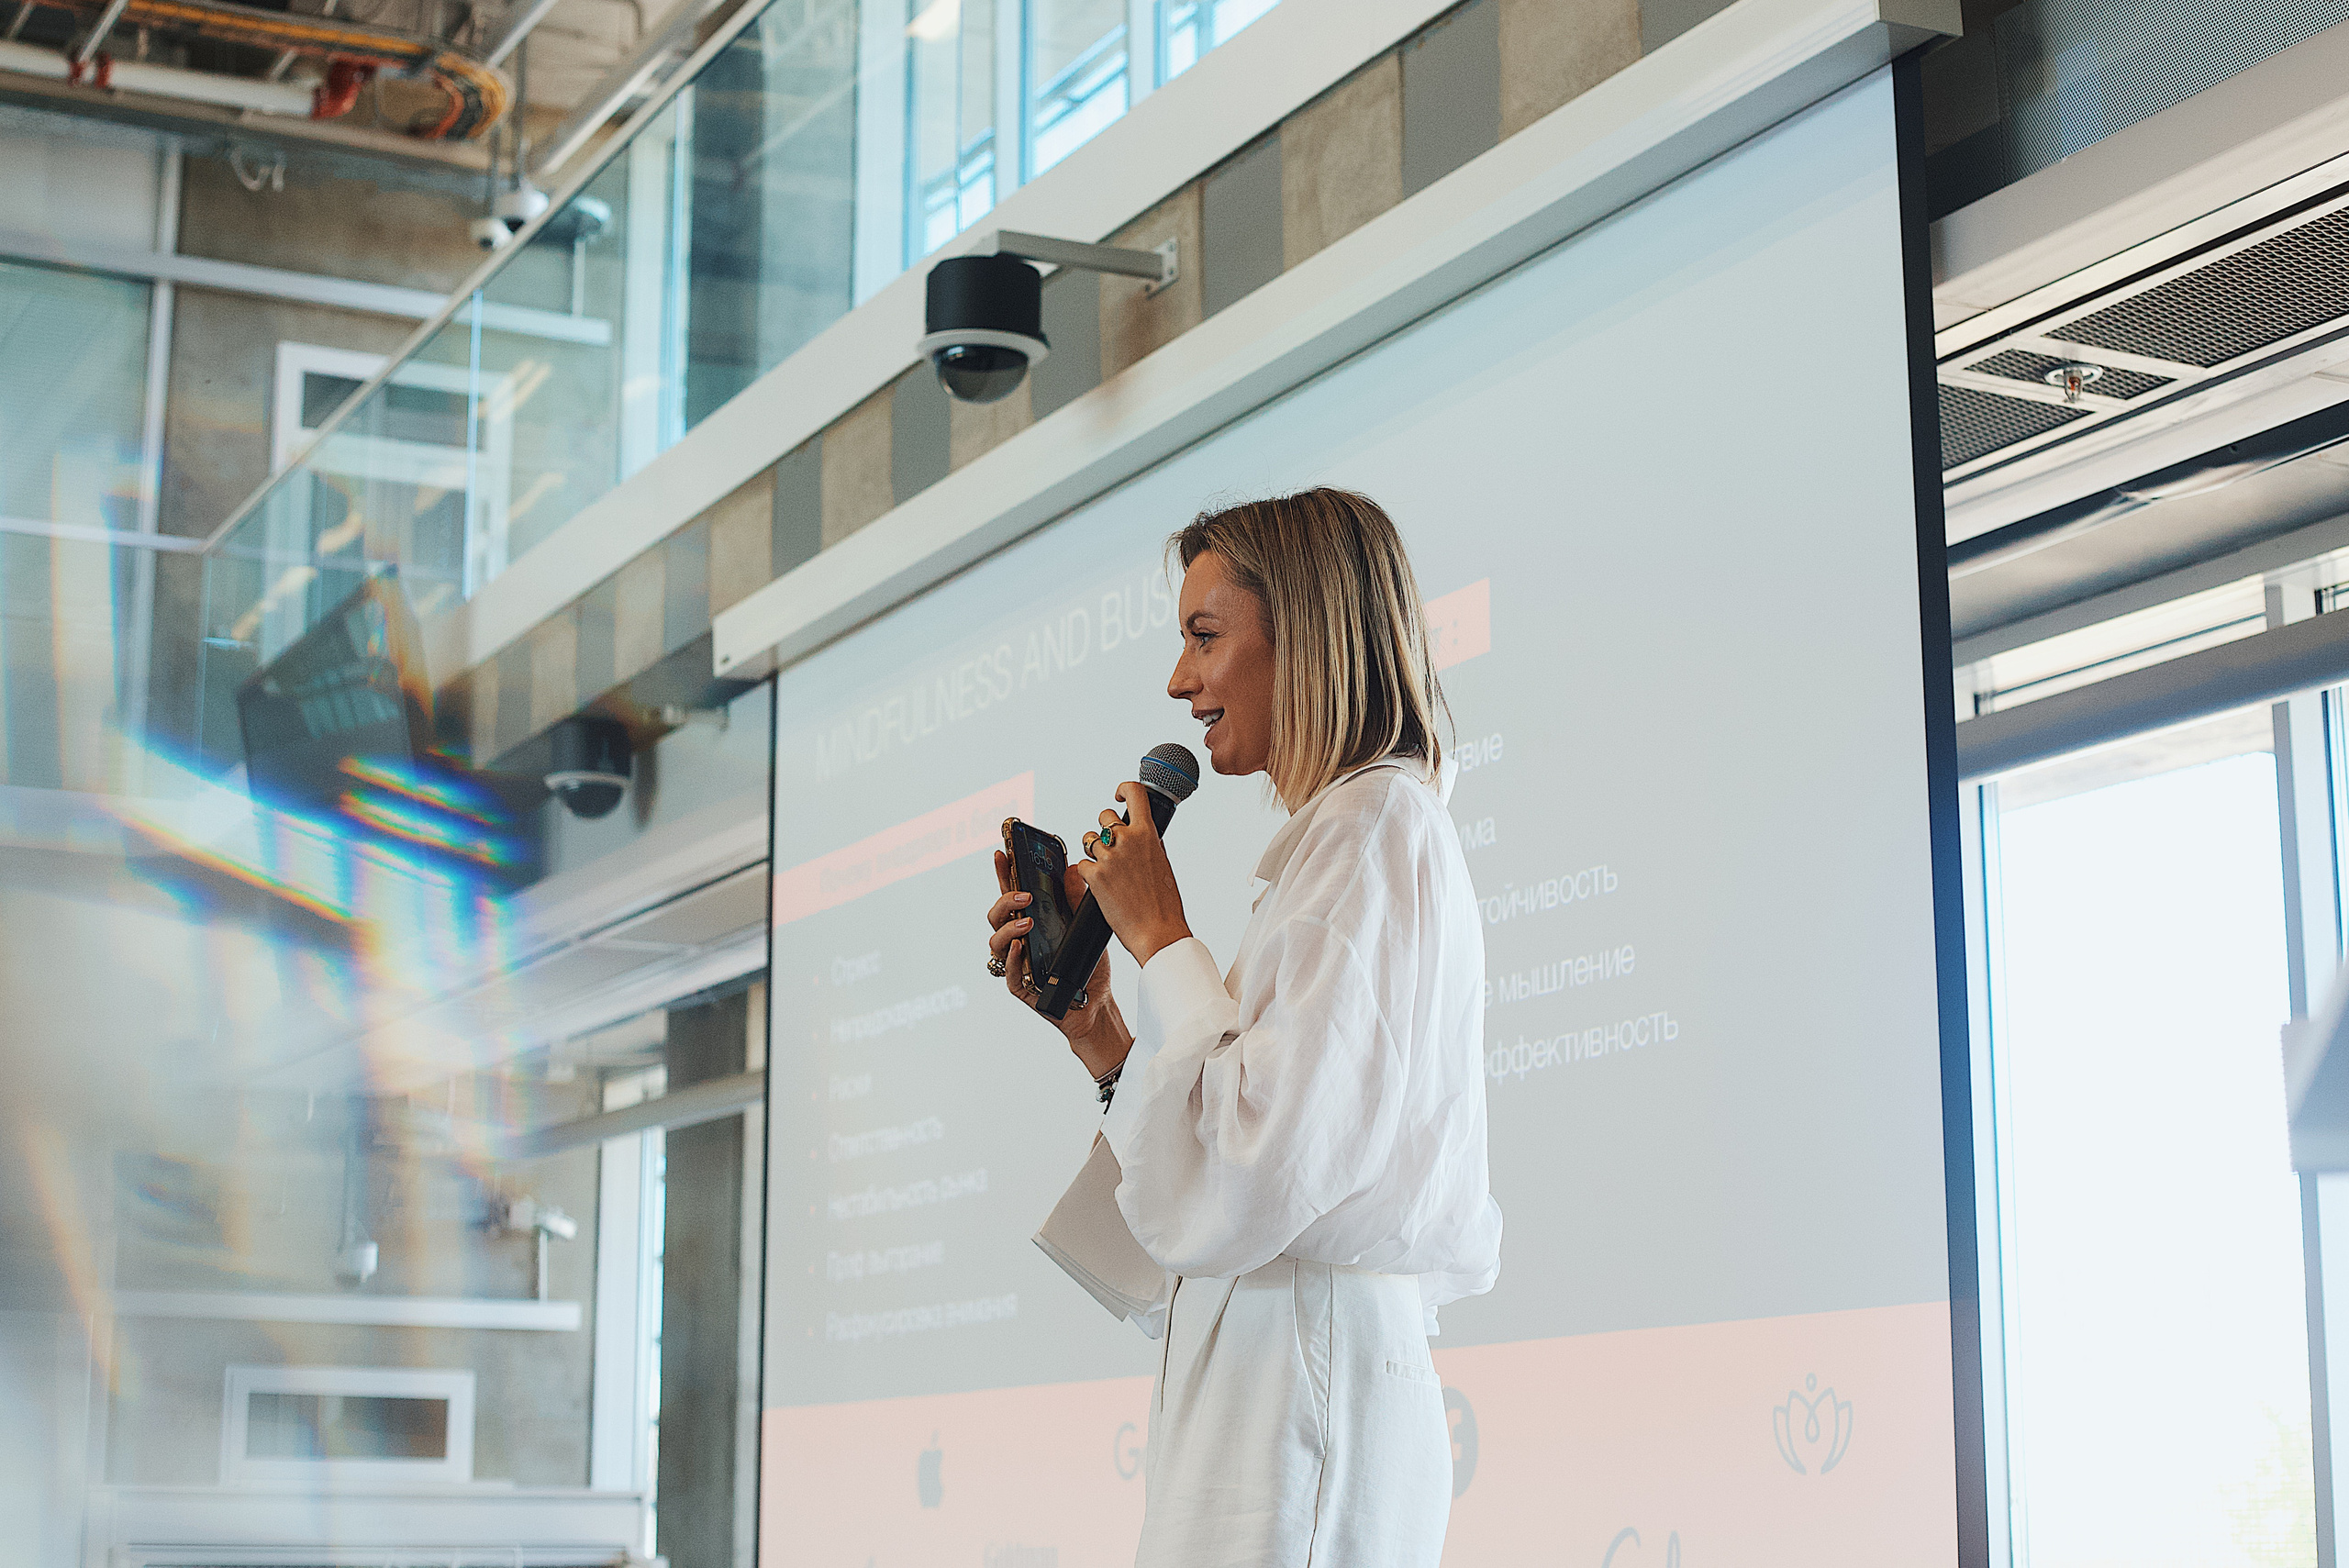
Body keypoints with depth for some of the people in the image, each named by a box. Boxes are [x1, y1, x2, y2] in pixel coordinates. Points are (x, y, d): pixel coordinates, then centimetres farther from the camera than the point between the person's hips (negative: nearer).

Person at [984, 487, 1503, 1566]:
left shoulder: (1379, 823, -10)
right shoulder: (1344, 831, 18)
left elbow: (1261, 1173, -20)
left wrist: (1161, 939, -9)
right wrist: (1095, 1031, 10)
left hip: (1300, 1385, -9)